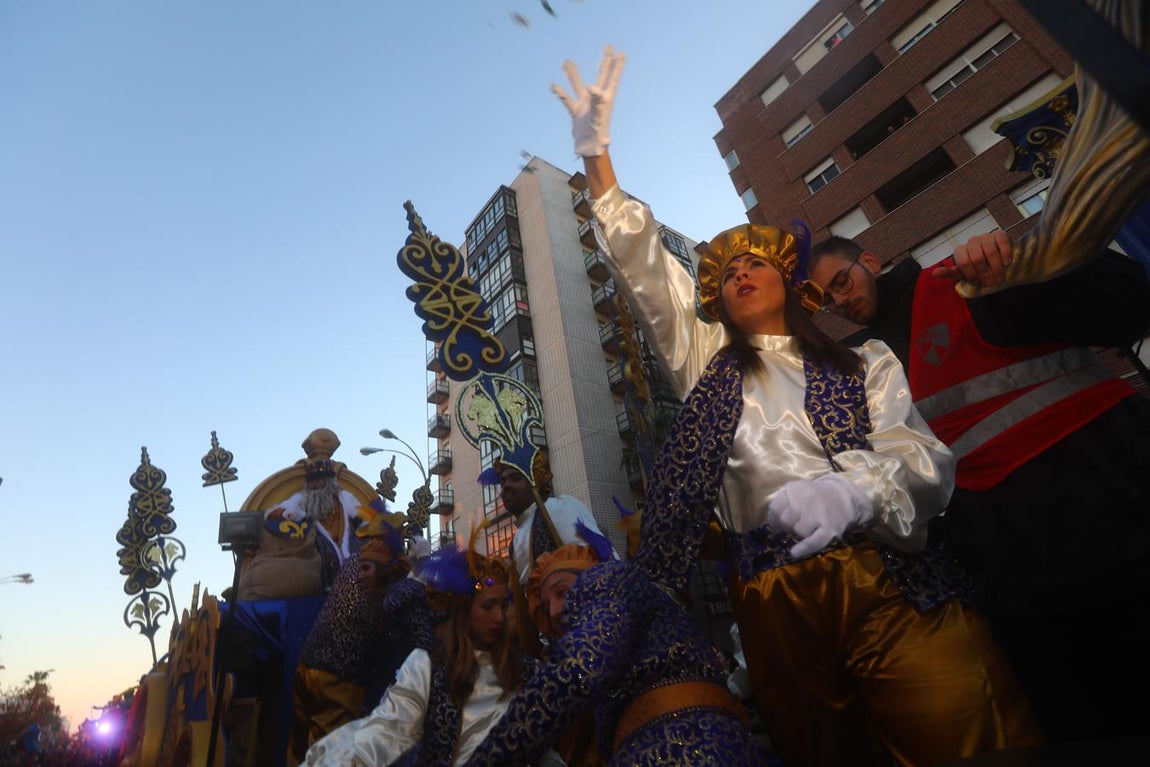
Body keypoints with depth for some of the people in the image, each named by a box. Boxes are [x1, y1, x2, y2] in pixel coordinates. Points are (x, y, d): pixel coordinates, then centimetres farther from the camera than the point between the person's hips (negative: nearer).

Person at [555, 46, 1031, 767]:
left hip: (891, 583, 0)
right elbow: (643, 269, 11)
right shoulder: (706, 363, 17)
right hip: (771, 596, 1)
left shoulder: (865, 363, 14)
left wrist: (850, 490, -24)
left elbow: (920, 453, -1)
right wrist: (596, 152, 6)